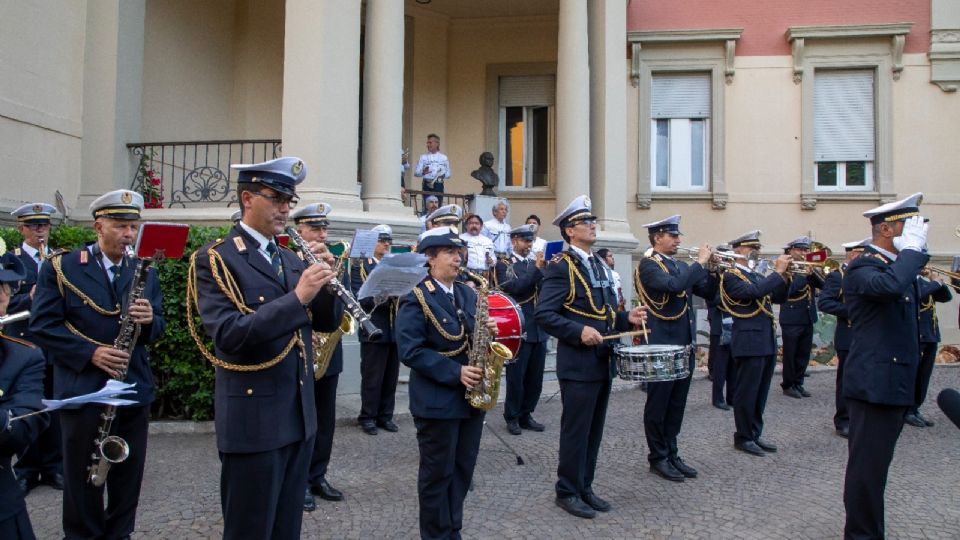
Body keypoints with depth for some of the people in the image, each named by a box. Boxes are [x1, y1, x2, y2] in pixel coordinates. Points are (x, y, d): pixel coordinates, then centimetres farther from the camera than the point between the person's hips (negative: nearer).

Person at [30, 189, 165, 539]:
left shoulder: (145, 272, 9)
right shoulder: (60, 268, -3)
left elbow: (157, 330, 9)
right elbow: (42, 326, -8)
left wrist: (149, 319, -15)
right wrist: (89, 353, -18)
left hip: (135, 390, 4)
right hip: (83, 390, -4)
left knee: (129, 476, 12)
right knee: (83, 476, 7)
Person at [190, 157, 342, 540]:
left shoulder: (290, 259, 12)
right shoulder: (214, 259, -9)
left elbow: (327, 321, 10)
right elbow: (228, 335, -23)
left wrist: (325, 278, -8)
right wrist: (297, 297, -28)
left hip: (300, 416, 7)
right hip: (253, 420, -7)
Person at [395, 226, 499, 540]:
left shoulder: (467, 294, 10)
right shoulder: (416, 299, -13)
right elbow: (410, 350, -20)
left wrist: (487, 332, -5)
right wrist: (455, 372, -24)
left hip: (470, 396, 7)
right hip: (437, 401, -7)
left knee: (463, 470, 16)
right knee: (438, 473, 6)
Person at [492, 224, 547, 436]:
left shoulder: (535, 265, 16)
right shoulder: (504, 265, -1)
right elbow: (513, 287, -19)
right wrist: (536, 268, -19)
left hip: (539, 329, 6)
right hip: (518, 329, -6)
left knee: (535, 377, 9)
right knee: (516, 376, 0)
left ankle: (525, 415, 21)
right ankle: (512, 417, 13)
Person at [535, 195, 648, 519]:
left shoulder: (600, 265, 16)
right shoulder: (561, 266, -11)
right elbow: (544, 315, -18)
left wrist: (627, 318, 4)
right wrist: (579, 331, -27)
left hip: (603, 362, 8)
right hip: (578, 365, -8)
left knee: (594, 431, 15)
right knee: (576, 431, 1)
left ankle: (585, 488, 27)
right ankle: (568, 492, 16)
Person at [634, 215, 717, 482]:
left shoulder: (681, 266, 14)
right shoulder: (648, 265, -10)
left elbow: (707, 291, 14)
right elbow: (672, 285, -27)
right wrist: (699, 263, -18)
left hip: (685, 345, 8)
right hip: (661, 346, -8)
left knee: (676, 405, 13)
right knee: (658, 405, 3)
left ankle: (672, 454, 23)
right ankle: (658, 458, 13)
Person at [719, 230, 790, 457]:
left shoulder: (756, 275, 18)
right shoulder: (731, 275, -9)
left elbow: (778, 297, 16)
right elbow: (754, 292, -25)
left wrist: (784, 278, 0)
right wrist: (777, 272, -19)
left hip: (767, 342, 9)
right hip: (749, 342, -9)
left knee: (760, 393, 14)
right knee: (746, 393, 0)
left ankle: (755, 434, 23)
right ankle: (743, 437, 10)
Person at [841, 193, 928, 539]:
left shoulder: (900, 265, 17)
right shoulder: (862, 268, -14)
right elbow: (890, 285, -36)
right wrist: (913, 247, -25)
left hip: (897, 382, 10)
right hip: (875, 382, -10)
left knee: (875, 464, 18)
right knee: (868, 465, -3)